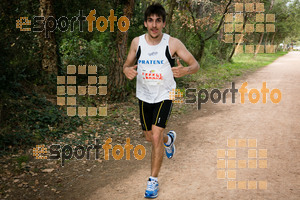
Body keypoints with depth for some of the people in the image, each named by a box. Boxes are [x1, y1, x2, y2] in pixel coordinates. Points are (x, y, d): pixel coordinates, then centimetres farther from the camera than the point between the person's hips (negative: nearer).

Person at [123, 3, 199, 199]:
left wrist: (185, 70, -33)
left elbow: (195, 64, -9)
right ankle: (169, 139, 52)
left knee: (156, 137, -14)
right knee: (149, 137, 16)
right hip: (144, 96, 4)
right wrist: (127, 70, -19)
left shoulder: (173, 43, -14)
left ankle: (153, 180, 3)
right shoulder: (137, 42, -6)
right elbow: (127, 64, 6)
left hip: (164, 96, -4)